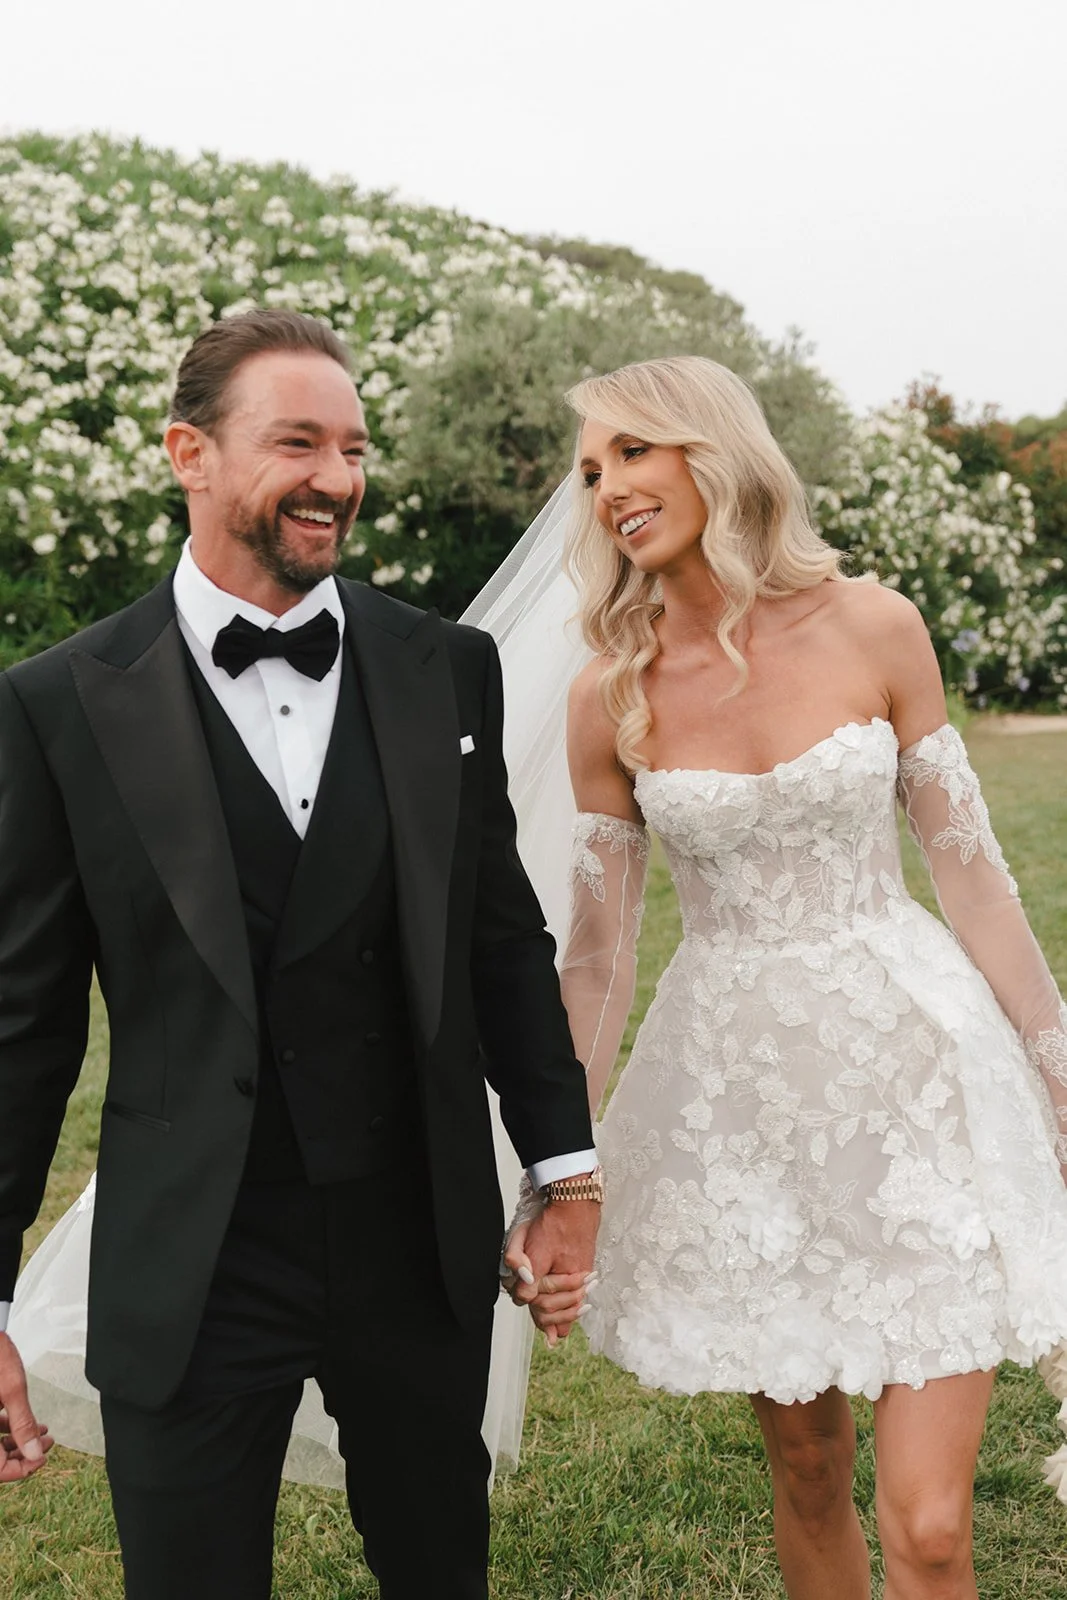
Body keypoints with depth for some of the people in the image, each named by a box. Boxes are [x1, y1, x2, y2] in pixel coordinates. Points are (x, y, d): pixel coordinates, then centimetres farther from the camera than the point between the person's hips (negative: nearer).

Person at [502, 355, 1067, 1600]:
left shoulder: (872, 628, -6)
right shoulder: (611, 691, -3)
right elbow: (596, 949, 1)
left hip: (907, 1058, -1)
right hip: (736, 1086, 1)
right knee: (808, 1475, 16)